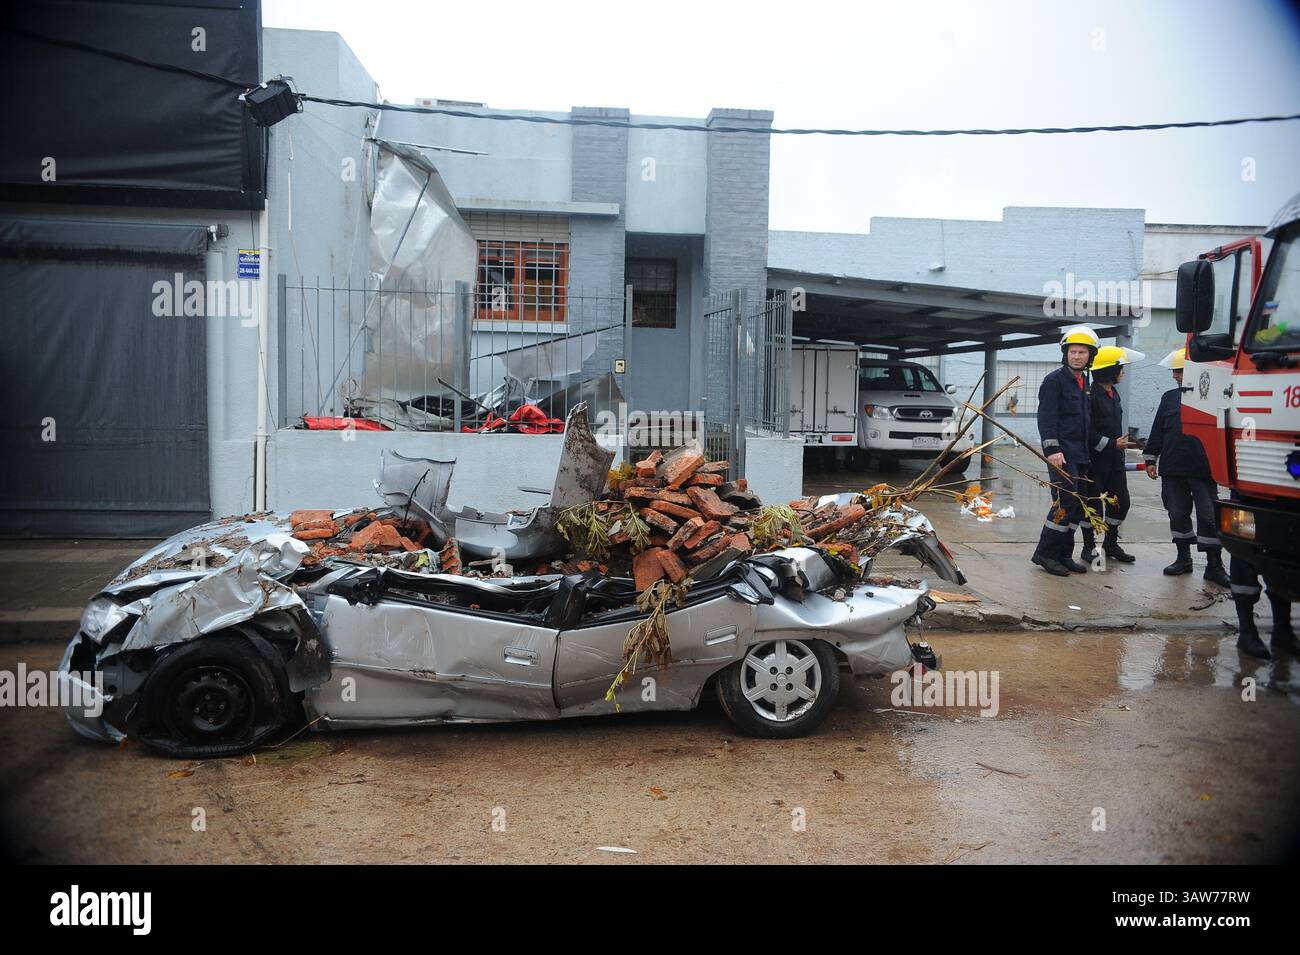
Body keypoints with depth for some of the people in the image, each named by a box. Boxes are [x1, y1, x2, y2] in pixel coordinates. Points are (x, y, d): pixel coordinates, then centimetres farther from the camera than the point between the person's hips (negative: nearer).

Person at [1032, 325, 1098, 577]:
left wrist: (1087, 451, 21)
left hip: (1080, 455, 9)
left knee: (1077, 505, 10)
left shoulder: (1084, 381, 18)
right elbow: (1047, 417, -15)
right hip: (1062, 454, -9)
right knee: (1065, 503, -13)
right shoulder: (1054, 379, -8)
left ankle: (1063, 554, 18)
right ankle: (1044, 553, -4)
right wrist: (1052, 449, -23)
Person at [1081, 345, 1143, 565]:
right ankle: (1089, 547, 11)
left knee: (1121, 502, 10)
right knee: (1093, 503, -1)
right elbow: (1087, 431, -21)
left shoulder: (1113, 394, 16)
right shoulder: (1091, 394, -15)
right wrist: (1112, 444, -18)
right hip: (1095, 460, -9)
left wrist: (1120, 444, 21)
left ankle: (1110, 544, 24)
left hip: (1114, 459, 9)